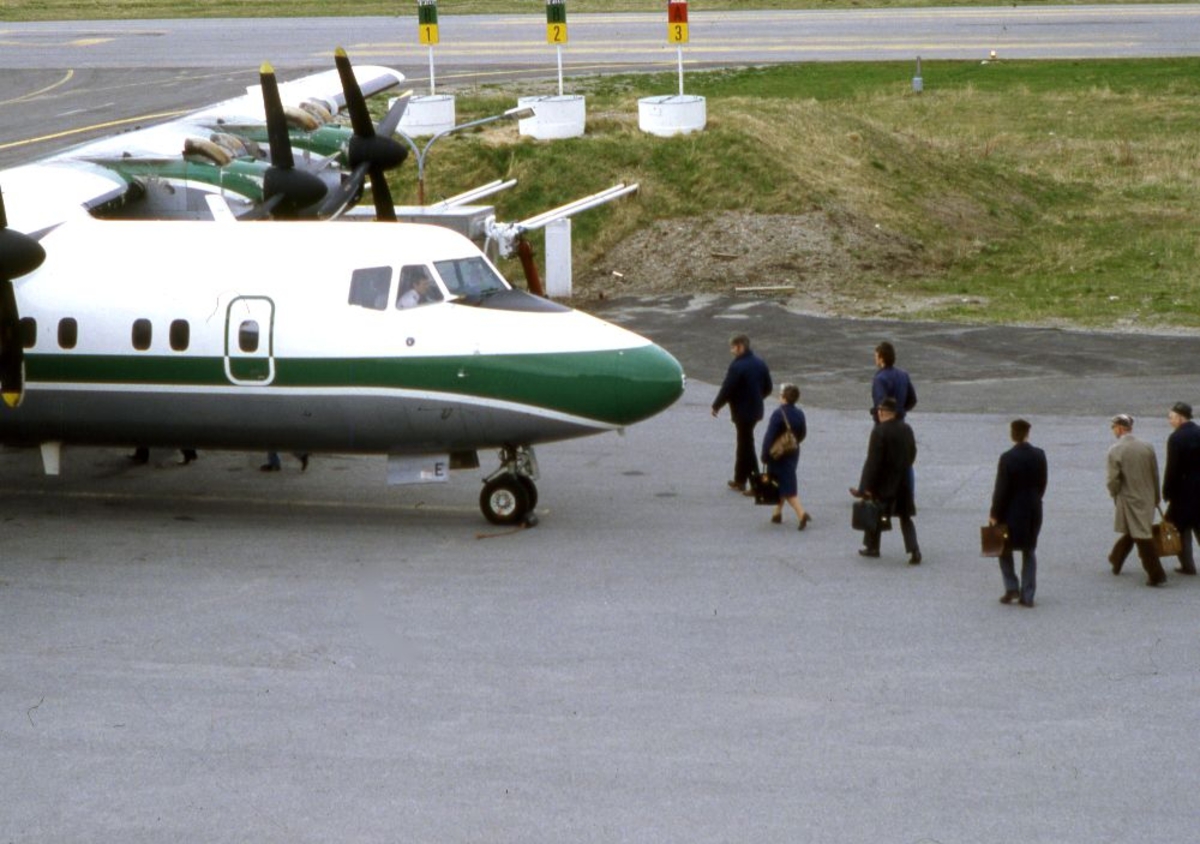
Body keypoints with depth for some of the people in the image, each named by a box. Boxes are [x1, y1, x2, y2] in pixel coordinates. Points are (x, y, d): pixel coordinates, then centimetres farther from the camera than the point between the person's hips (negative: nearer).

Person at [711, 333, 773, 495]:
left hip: (742, 412, -8)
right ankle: (739, 480, 30)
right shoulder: (760, 363, 5)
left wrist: (716, 406, -4)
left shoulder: (737, 366, -21)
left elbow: (727, 389, -18)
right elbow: (768, 388, 11)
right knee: (744, 444, 20)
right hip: (756, 410, 8)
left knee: (747, 447, -2)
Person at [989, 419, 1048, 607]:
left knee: (1004, 549, 15)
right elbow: (1042, 484, 4)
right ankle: (1027, 596, 10)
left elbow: (1001, 489, -14)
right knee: (1029, 551, 12)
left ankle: (1011, 587, 5)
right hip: (1033, 511, 4)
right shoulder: (1039, 455, -3)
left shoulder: (1007, 458, -17)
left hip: (1012, 511, -4)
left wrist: (994, 514, -7)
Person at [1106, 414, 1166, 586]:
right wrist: (1155, 498, 17)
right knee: (1130, 532, 22)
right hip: (1147, 498, 5)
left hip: (1129, 499, -5)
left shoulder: (1115, 450, -15)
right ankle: (1116, 561, 38)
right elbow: (1155, 475, 6)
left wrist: (1114, 494, 4)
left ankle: (1156, 575, -3)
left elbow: (1113, 479, -15)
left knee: (1142, 537, -1)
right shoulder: (1147, 447, 0)